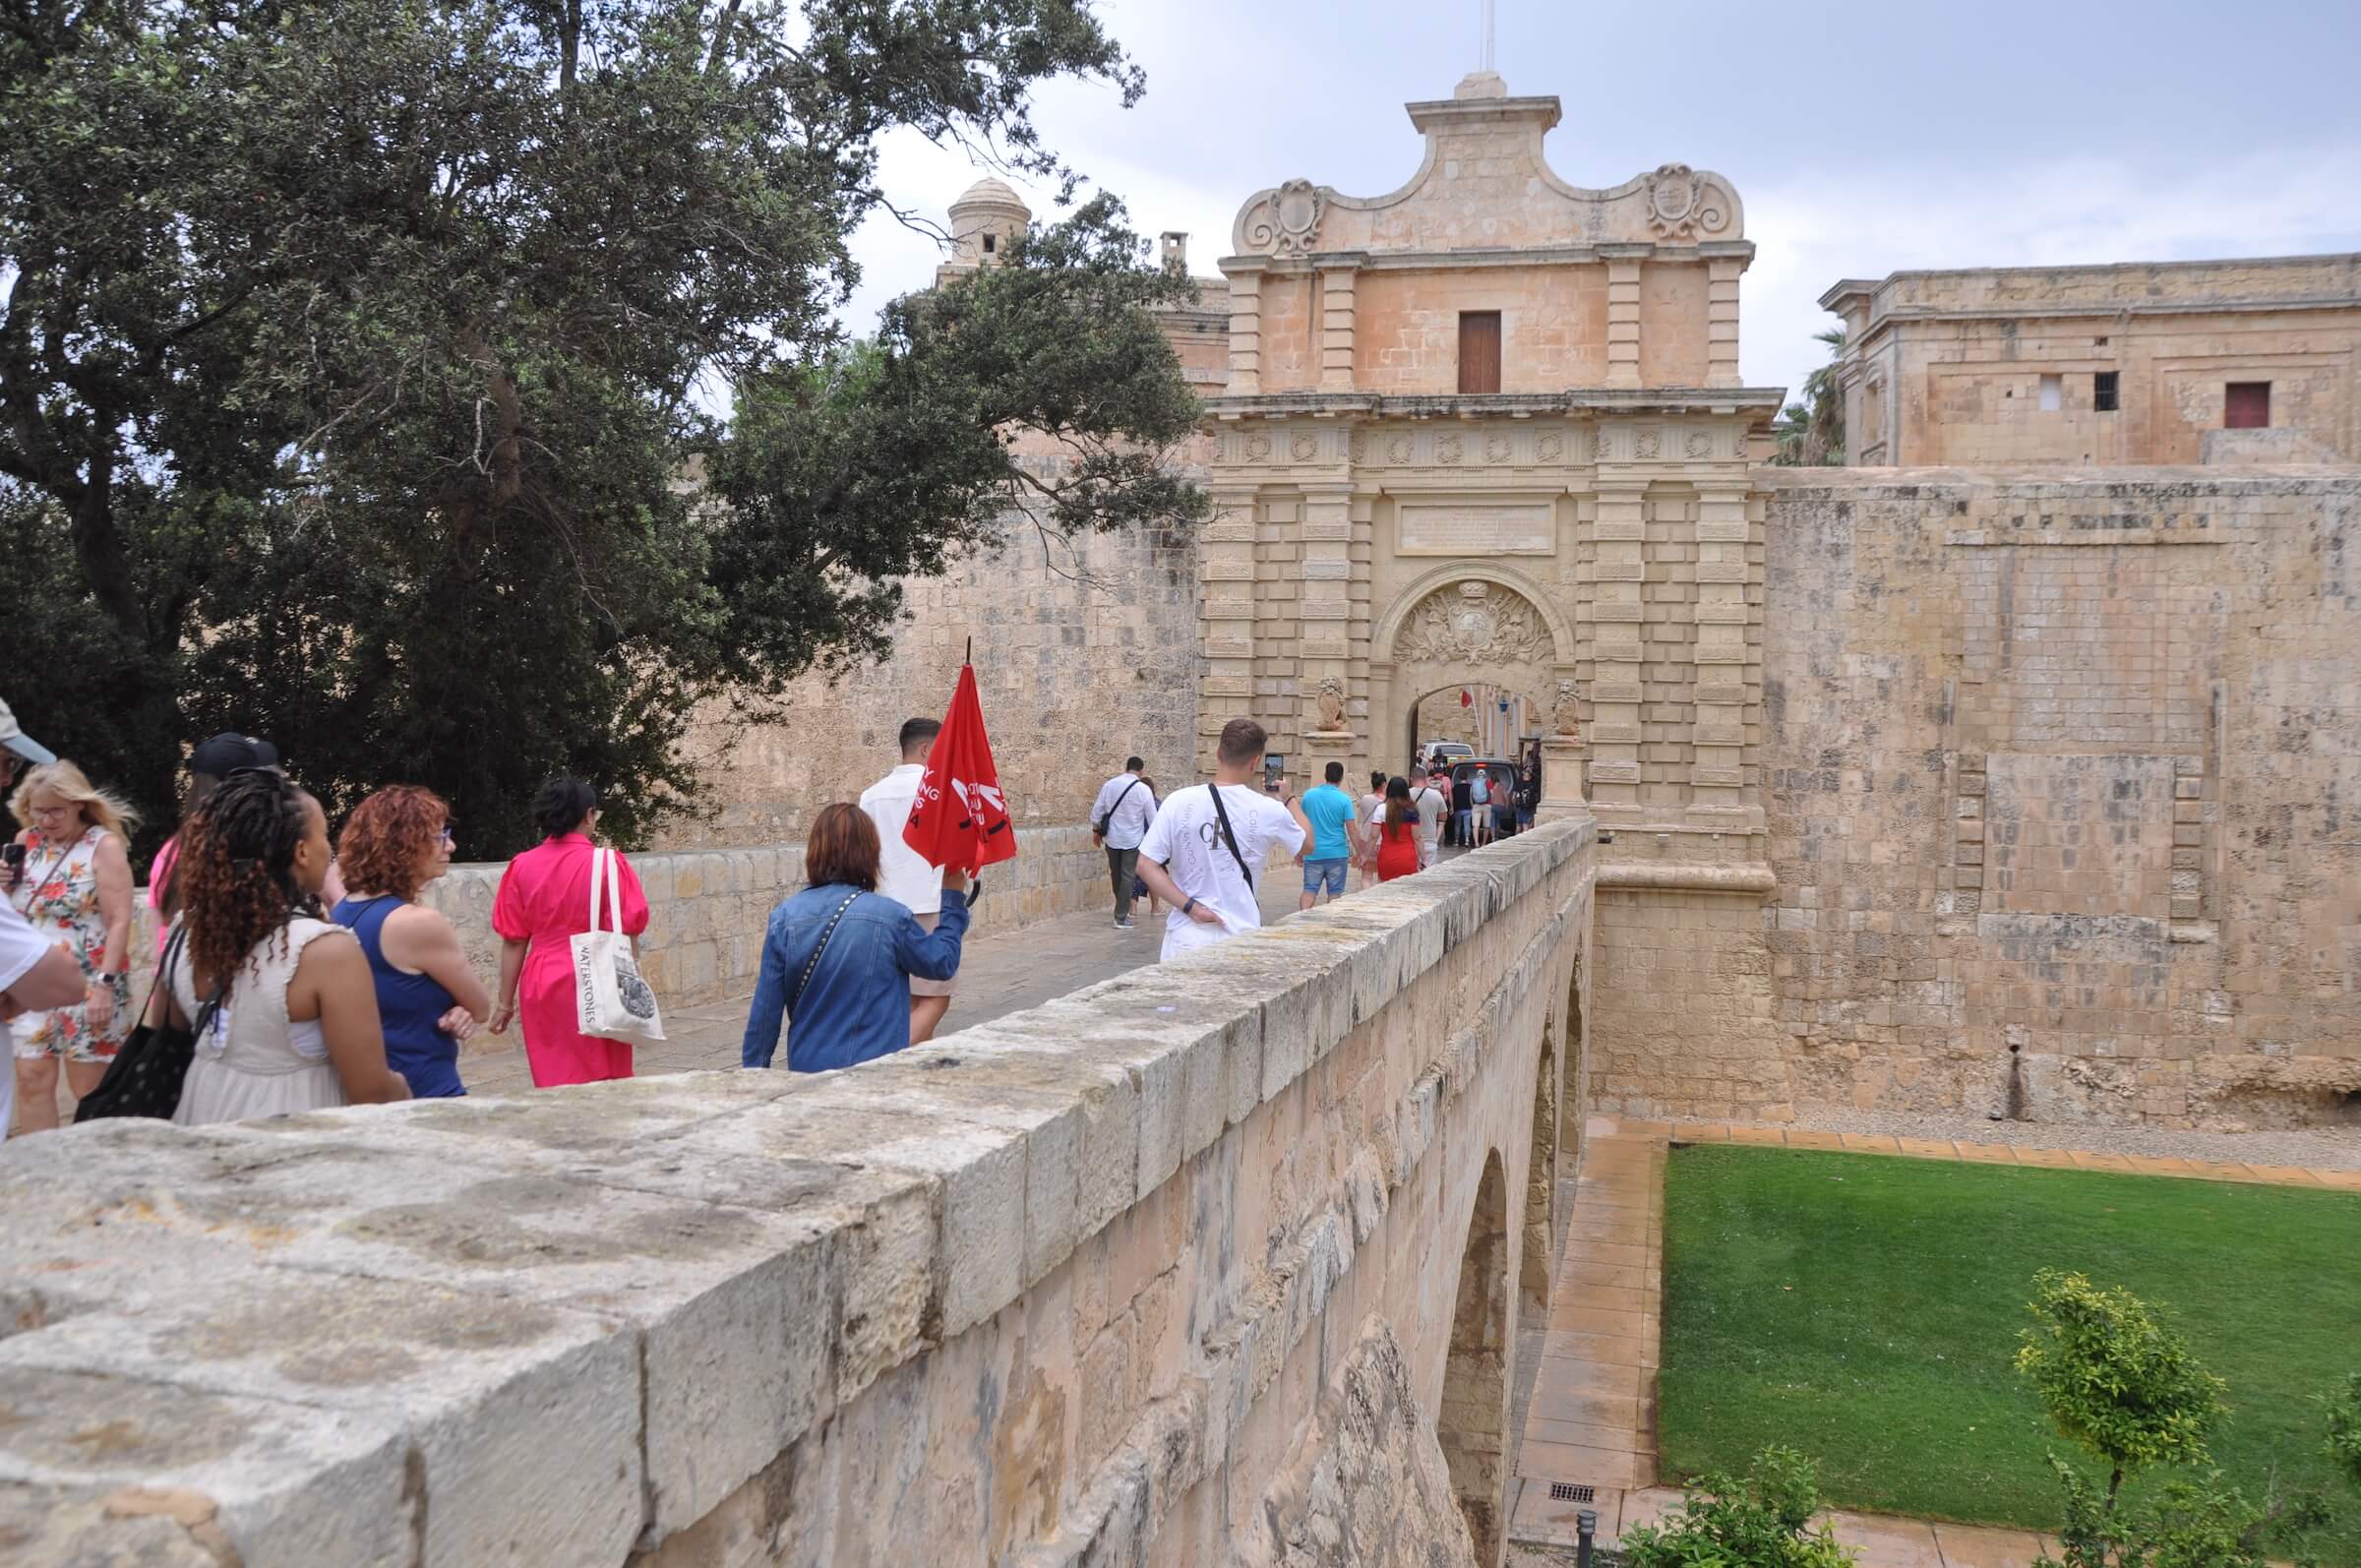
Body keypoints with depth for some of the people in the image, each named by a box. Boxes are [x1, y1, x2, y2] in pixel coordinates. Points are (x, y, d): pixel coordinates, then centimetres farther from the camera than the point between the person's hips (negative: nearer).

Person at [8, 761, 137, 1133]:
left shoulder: (104, 845, -8)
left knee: (88, 1088, 1)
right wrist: (4, 881, -4)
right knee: (32, 1080, 3)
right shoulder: (26, 842, 8)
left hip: (88, 987, -5)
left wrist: (105, 985, -20)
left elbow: (119, 922, -13)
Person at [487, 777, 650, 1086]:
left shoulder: (522, 867, 1)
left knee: (553, 1084, 11)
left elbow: (513, 942, 2)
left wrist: (505, 1003, 9)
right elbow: (627, 935, -6)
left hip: (542, 991, 3)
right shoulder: (608, 864, -7)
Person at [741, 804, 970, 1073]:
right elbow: (943, 962, 5)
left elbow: (765, 1010, -2)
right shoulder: (890, 917, -12)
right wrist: (953, 898, 17)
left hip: (806, 1071, 3)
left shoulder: (784, 919, -5)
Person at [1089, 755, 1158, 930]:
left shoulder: (1109, 785, 0)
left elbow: (1097, 810, 4)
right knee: (1128, 877, 0)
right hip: (1132, 840, -4)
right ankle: (1121, 917, -2)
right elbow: (1152, 818, -7)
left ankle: (1122, 910, 31)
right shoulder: (1144, 789, -10)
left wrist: (1096, 830, 17)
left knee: (1116, 876, 17)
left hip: (1112, 838, 4)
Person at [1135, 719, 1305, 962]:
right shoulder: (1269, 811, -5)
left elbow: (1146, 865, -7)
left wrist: (1190, 907, -6)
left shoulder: (1179, 802, -5)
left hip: (1186, 936, 1)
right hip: (1241, 935, -1)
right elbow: (1307, 844, 15)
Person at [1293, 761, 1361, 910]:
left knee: (1310, 890, 3)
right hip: (1337, 853, -2)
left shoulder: (1309, 795, 1)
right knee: (1335, 892, 9)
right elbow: (1352, 829, -7)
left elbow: (1300, 824, 6)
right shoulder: (1344, 800, -7)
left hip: (1313, 853, 2)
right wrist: (1358, 853, 2)